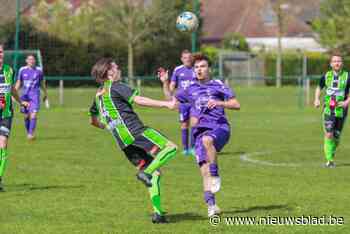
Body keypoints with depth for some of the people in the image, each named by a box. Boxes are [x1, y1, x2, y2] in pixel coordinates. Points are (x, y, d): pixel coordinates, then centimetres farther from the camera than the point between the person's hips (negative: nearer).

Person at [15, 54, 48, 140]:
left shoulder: (39, 70, 3)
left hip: (35, 95, -2)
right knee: (26, 116, 7)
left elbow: (42, 83, 16)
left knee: (33, 115, -16)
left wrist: (45, 93, 25)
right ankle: (28, 132, 26)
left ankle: (31, 134, -17)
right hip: (25, 95, 2)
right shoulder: (22, 70, 5)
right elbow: (18, 83, 10)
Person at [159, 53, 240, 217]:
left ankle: (215, 176, -24)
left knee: (207, 140, -39)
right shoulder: (191, 89, 21)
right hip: (200, 130, 4)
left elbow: (236, 105, 3)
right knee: (204, 169, -9)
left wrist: (219, 103, -13)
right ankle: (211, 205, -5)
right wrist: (165, 83, 16)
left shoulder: (218, 85, 8)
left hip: (219, 128, -4)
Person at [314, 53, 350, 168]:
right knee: (328, 134, -15)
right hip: (328, 110, 0)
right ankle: (329, 160, -12)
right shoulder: (326, 76, 5)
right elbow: (319, 88, 20)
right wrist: (317, 99, 3)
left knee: (336, 137, 8)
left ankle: (331, 155, 32)